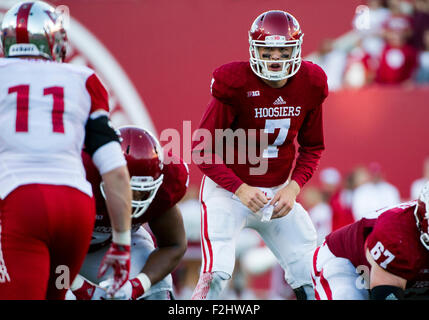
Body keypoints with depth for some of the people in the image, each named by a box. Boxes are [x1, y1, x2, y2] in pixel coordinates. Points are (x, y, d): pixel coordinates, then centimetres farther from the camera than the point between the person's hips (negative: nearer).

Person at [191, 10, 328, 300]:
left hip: (279, 193, 5)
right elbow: (204, 150, -12)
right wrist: (240, 190, -21)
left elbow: (312, 147, 9)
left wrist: (293, 188, -7)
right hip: (228, 189, -5)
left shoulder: (310, 85, -4)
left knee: (311, 277, 2)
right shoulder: (236, 84, -18)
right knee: (216, 274, -22)